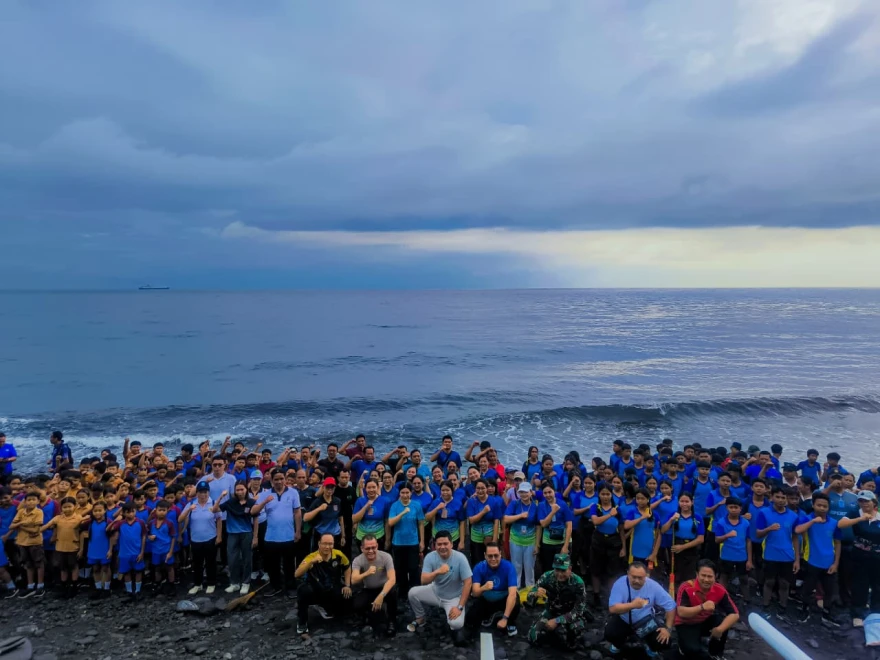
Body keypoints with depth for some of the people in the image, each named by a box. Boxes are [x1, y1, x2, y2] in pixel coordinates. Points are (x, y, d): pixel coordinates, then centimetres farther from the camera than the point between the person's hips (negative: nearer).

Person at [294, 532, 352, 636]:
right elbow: (297, 575, -36)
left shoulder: (338, 555, -13)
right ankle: (302, 623, -9)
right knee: (303, 590, -32)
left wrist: (347, 586, 1)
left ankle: (324, 607, 19)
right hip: (315, 591, -5)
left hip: (332, 592, 5)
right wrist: (311, 562, -48)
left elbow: (347, 568, 8)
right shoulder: (311, 557, -22)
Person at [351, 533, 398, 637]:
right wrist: (367, 573, -53)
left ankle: (391, 621, -8)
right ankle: (375, 619, 9)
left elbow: (392, 579, -31)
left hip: (384, 588, -2)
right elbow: (353, 581, -33)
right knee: (357, 606, -28)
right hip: (368, 590, 2)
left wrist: (381, 596, -45)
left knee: (393, 592, -36)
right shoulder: (357, 560, -19)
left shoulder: (386, 557, -23)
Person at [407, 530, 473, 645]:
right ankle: (420, 620, 11)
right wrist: (437, 572, -43)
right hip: (435, 592, 4)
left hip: (454, 597, -3)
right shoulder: (430, 557, -18)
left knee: (456, 623, -28)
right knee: (413, 593, -15)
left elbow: (468, 582, -21)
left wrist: (460, 607, -23)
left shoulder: (460, 558, -25)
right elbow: (424, 581, -24)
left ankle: (456, 627, 12)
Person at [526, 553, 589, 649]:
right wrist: (536, 594, -39)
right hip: (551, 612, 3)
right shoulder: (547, 577, -19)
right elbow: (530, 598, -14)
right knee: (534, 638, -12)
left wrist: (557, 621, -29)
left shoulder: (577, 583, -26)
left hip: (572, 616, -3)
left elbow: (578, 611, -21)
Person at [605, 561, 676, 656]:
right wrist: (632, 605, -44)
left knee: (663, 643, -19)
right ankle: (620, 642, 12)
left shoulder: (653, 586, -20)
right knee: (609, 633, -27)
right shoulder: (620, 584, -24)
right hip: (623, 620, -1)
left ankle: (649, 644, 20)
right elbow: (612, 608, -30)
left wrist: (668, 628, -16)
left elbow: (671, 606, -11)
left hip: (646, 622, 1)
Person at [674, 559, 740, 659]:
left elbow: (735, 614, -19)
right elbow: (681, 612, -37)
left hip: (706, 621, 4)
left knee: (723, 622, -26)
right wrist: (702, 607, -49)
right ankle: (685, 649, 8)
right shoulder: (686, 588, -28)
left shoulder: (720, 590, -17)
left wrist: (720, 629, -34)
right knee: (693, 650, -30)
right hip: (686, 624, -4)